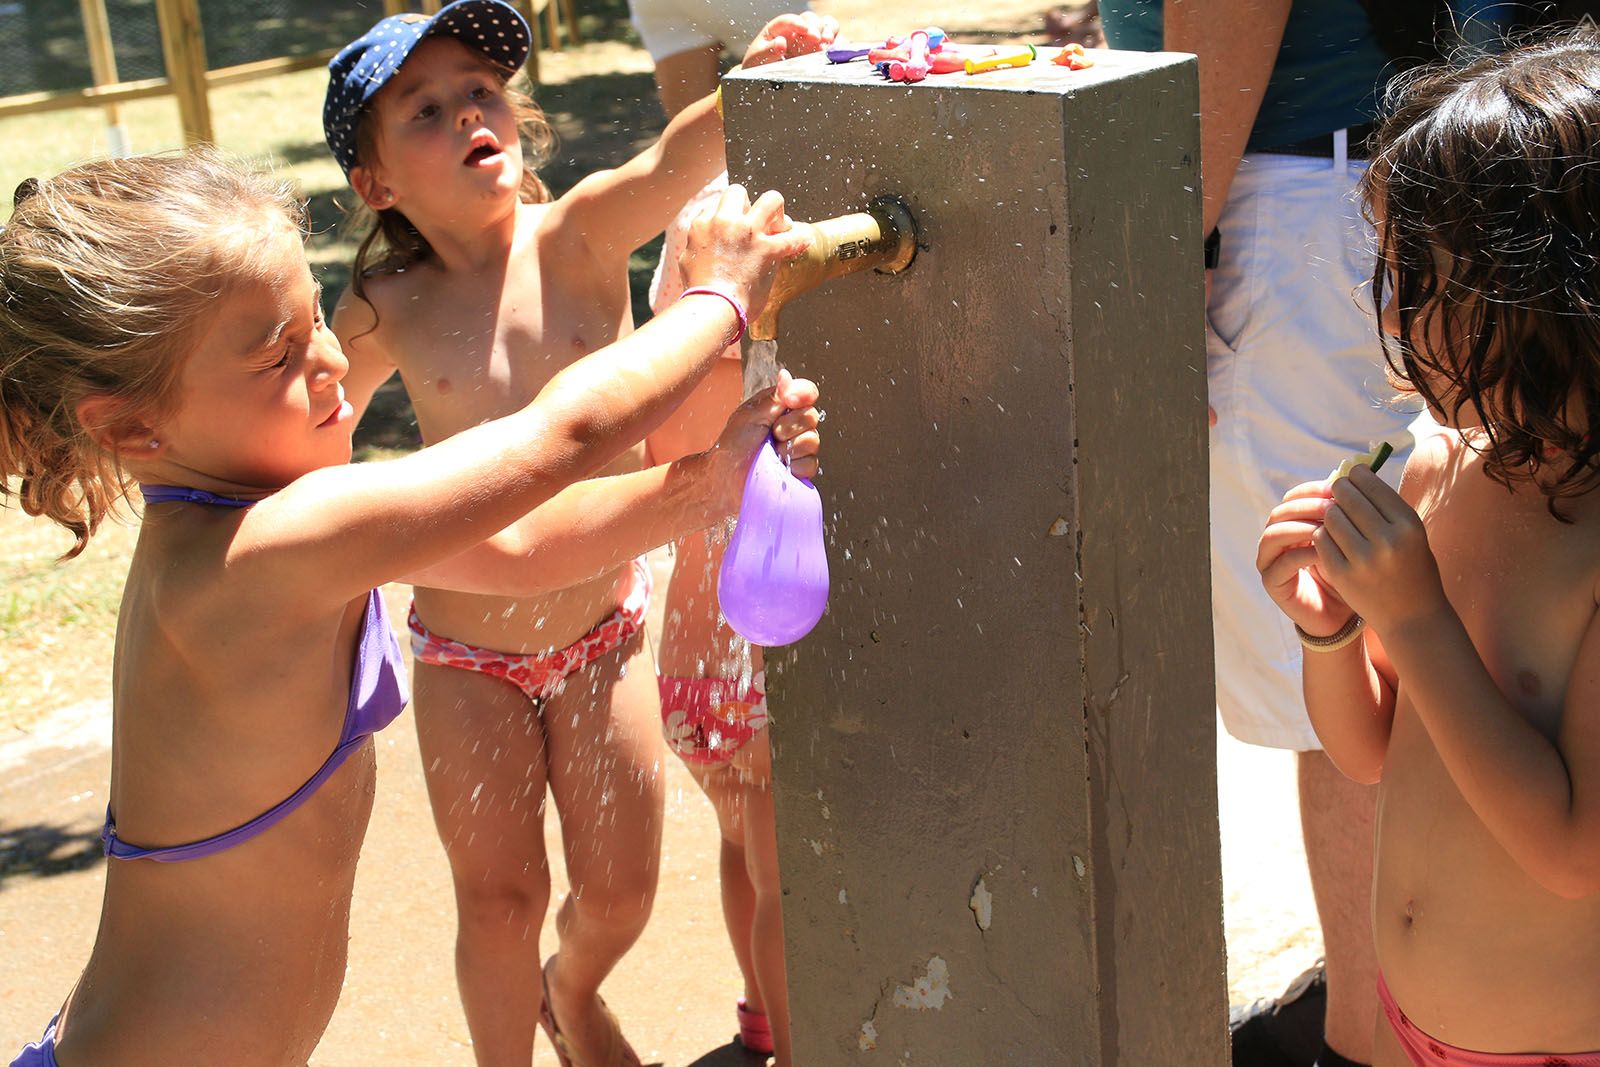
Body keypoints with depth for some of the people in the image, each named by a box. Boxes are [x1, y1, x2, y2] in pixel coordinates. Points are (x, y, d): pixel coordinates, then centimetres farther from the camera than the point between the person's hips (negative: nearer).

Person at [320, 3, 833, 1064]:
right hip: (468, 656, 0)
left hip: (606, 632, 1)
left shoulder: (576, 240, -13)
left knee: (620, 892, 11)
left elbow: (679, 157, -34)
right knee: (499, 896, 8)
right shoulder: (389, 314, -10)